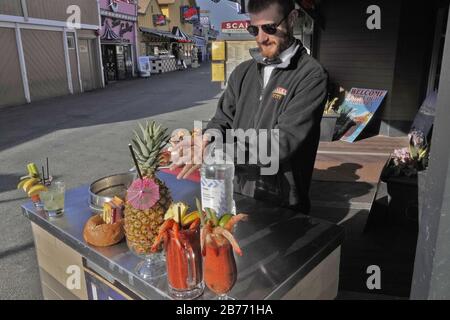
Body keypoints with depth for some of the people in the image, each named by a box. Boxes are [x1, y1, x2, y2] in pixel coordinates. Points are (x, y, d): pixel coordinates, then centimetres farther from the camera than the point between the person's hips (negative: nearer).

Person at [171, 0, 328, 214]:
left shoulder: (311, 75, -14)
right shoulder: (243, 72, 6)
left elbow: (284, 142, -22)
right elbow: (223, 119, 7)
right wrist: (207, 141, -16)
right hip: (237, 196, 5)